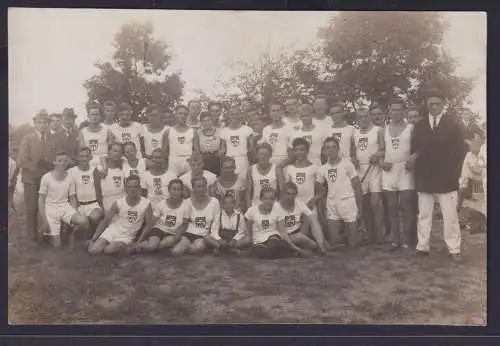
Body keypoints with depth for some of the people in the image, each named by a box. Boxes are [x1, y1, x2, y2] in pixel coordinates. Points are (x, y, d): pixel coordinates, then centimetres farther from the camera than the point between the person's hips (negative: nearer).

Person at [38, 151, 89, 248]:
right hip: (50, 209, -2)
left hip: (65, 207, 3)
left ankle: (71, 231, 6)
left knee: (83, 222, -28)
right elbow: (41, 199, -4)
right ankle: (48, 233, 25)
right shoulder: (46, 177, -6)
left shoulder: (70, 178, 1)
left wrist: (74, 215, -8)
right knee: (57, 245, -10)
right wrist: (44, 221, -11)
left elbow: (72, 198, 7)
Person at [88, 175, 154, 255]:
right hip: (112, 231, 2)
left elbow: (149, 225, -5)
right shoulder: (118, 203, -10)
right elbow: (105, 221, -2)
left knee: (109, 250, -27)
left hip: (127, 236, -2)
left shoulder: (146, 204, -13)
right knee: (93, 250, -13)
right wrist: (93, 239, -6)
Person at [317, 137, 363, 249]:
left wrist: (360, 206, -7)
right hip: (331, 205, 3)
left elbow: (357, 185, -4)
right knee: (333, 243, 5)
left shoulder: (347, 164, -6)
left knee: (352, 244, 1)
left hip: (348, 203, -3)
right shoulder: (322, 169, 4)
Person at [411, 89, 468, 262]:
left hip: (446, 178, -2)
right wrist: (418, 169, -1)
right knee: (424, 215, 7)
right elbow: (414, 150, 8)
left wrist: (455, 171, -4)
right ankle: (422, 247, 15)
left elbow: (461, 149, 1)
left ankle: (454, 249, 9)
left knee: (450, 216, 2)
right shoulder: (419, 126, 8)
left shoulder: (453, 124, 1)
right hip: (424, 178, 2)